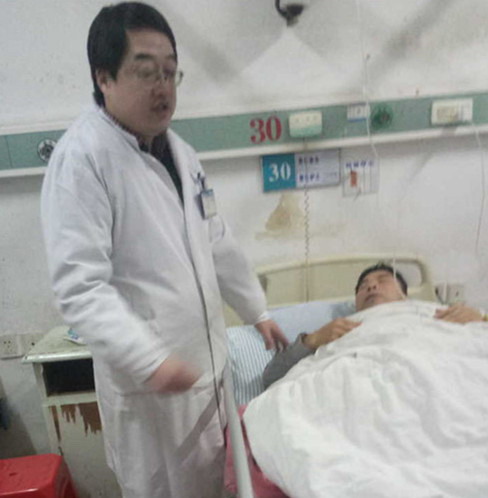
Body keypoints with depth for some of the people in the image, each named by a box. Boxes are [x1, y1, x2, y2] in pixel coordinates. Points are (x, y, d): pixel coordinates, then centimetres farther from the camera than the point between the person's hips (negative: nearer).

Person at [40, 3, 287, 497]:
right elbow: (79, 286, -22)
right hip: (147, 381, -7)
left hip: (206, 363, 7)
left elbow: (216, 243, 14)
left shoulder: (177, 150, 9)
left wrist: (258, 312, 16)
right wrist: (150, 361, -29)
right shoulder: (81, 158, -17)